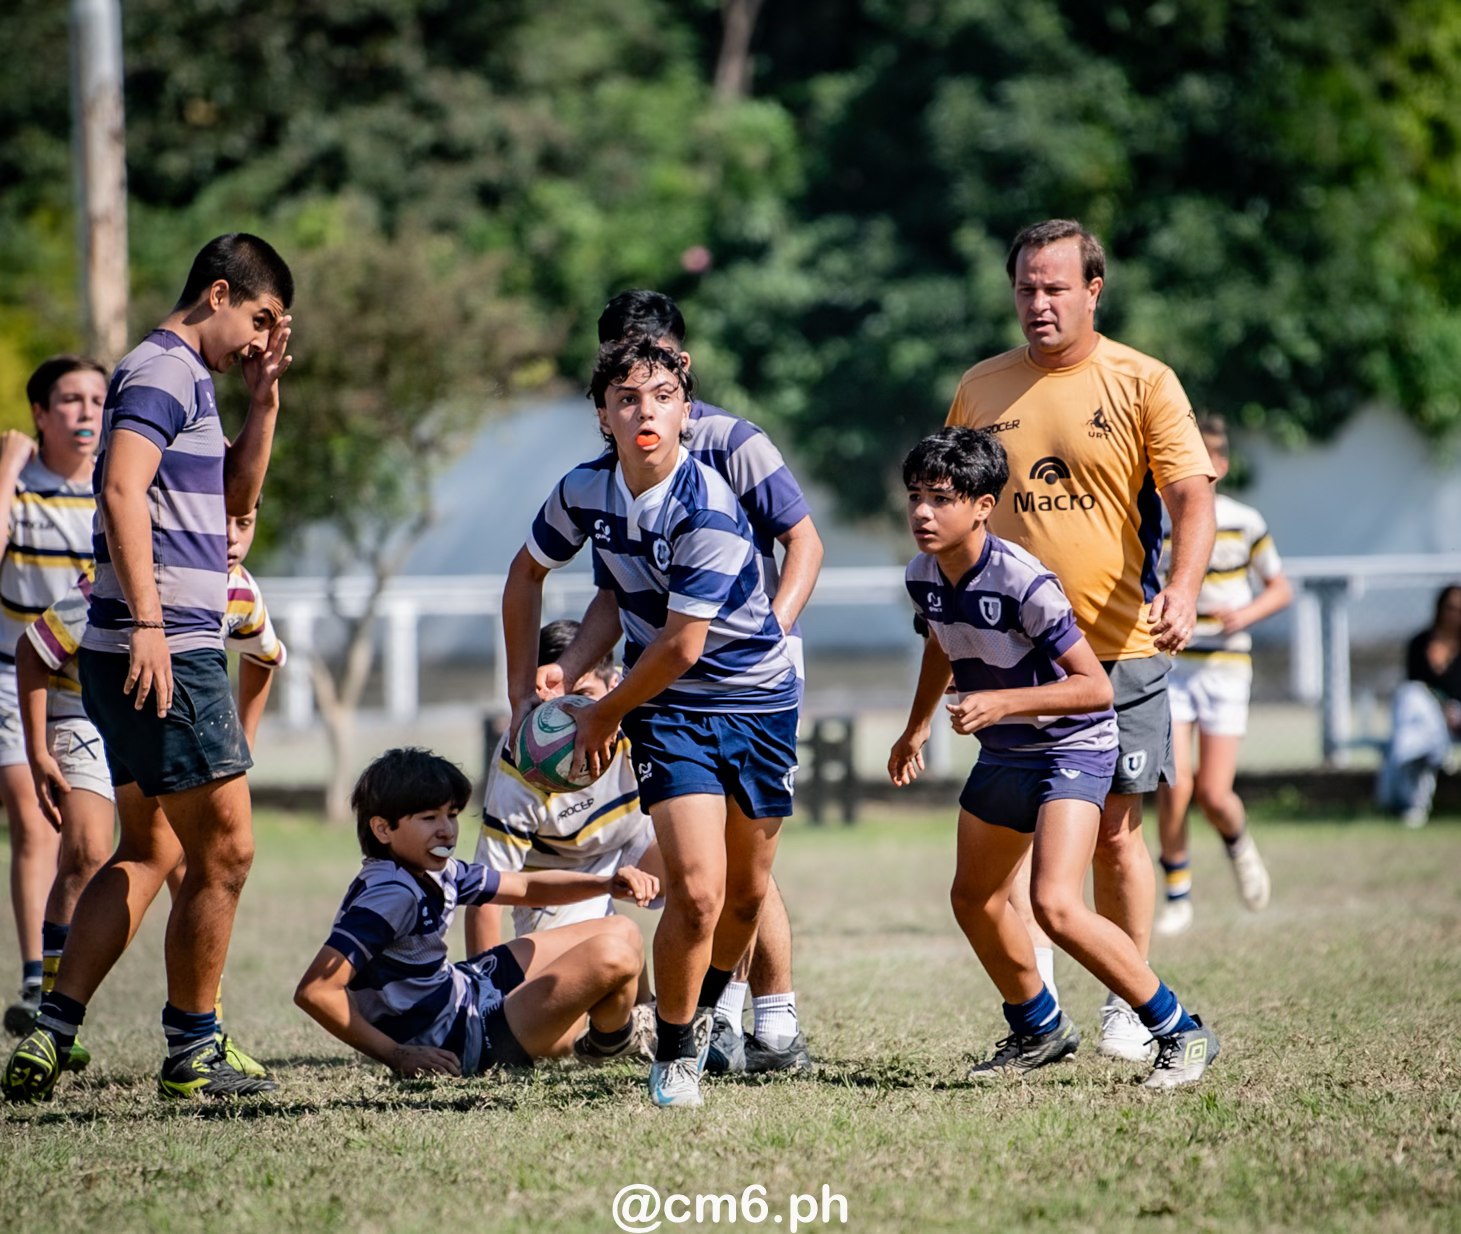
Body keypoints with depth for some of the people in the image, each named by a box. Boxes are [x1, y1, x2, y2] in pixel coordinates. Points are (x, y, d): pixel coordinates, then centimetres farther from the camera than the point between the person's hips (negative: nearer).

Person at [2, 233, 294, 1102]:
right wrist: (148, 622, -27)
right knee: (224, 849, -4)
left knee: (149, 852, 13)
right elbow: (122, 488, -22)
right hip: (167, 650, -11)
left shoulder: (189, 380, 22)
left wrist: (264, 402, 15)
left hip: (155, 651, 11)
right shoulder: (163, 369, -10)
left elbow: (236, 496, 28)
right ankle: (192, 1054, 4)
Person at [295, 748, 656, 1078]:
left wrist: (606, 883, -2)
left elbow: (527, 887, 15)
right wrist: (397, 1056, -26)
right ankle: (612, 1042, 10)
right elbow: (314, 991, -34)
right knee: (611, 957, -21)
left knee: (621, 932, 16)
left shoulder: (436, 873, 1)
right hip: (461, 1047, -11)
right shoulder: (393, 895, -28)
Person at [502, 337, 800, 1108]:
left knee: (746, 893, 12)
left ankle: (704, 1010, 40)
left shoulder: (707, 510, -25)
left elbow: (680, 647, -21)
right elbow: (527, 575, 11)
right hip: (667, 710, 2)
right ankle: (674, 1055, 3)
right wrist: (522, 692, 12)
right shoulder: (584, 490, -9)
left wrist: (601, 716, -8)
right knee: (697, 890, -15)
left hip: (758, 700, -1)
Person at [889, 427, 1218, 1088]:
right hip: (1004, 754, 9)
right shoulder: (925, 577, -5)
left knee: (1055, 905, -22)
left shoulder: (1022, 582, -29)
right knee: (974, 898, 17)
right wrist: (917, 728, 30)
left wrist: (1001, 702, -36)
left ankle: (1179, 1033, -11)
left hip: (1073, 746, -9)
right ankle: (1038, 1029, 39)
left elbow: (1095, 687, -28)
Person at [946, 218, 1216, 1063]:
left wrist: (1184, 588, -25)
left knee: (1116, 832, 2)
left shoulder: (1143, 384, -2)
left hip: (1121, 645, -2)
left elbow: (1192, 495, -9)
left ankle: (1128, 1008, 14)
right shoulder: (982, 390, 8)